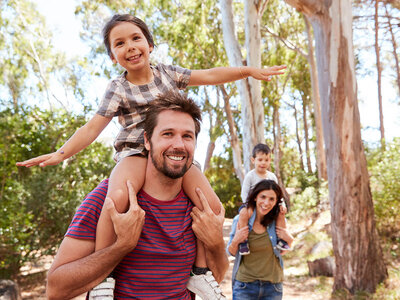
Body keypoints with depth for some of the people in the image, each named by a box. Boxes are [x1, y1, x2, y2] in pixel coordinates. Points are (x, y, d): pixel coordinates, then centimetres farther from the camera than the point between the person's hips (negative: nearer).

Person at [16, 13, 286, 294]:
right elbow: (93, 127, -6)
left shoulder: (168, 73, 10)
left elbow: (209, 75, 8)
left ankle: (201, 270, 4)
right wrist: (62, 153, -20)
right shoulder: (118, 89, 0)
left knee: (212, 205, -16)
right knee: (118, 196, -36)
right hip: (136, 154, -3)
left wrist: (249, 70, 1)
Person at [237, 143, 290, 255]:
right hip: (251, 205, -5)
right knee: (243, 213, -33)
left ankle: (281, 240, 0)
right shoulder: (250, 176, -5)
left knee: (280, 213, -13)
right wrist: (249, 206, -23)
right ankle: (243, 242, -24)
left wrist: (282, 204, -5)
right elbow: (244, 193, -8)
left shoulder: (272, 176, 8)